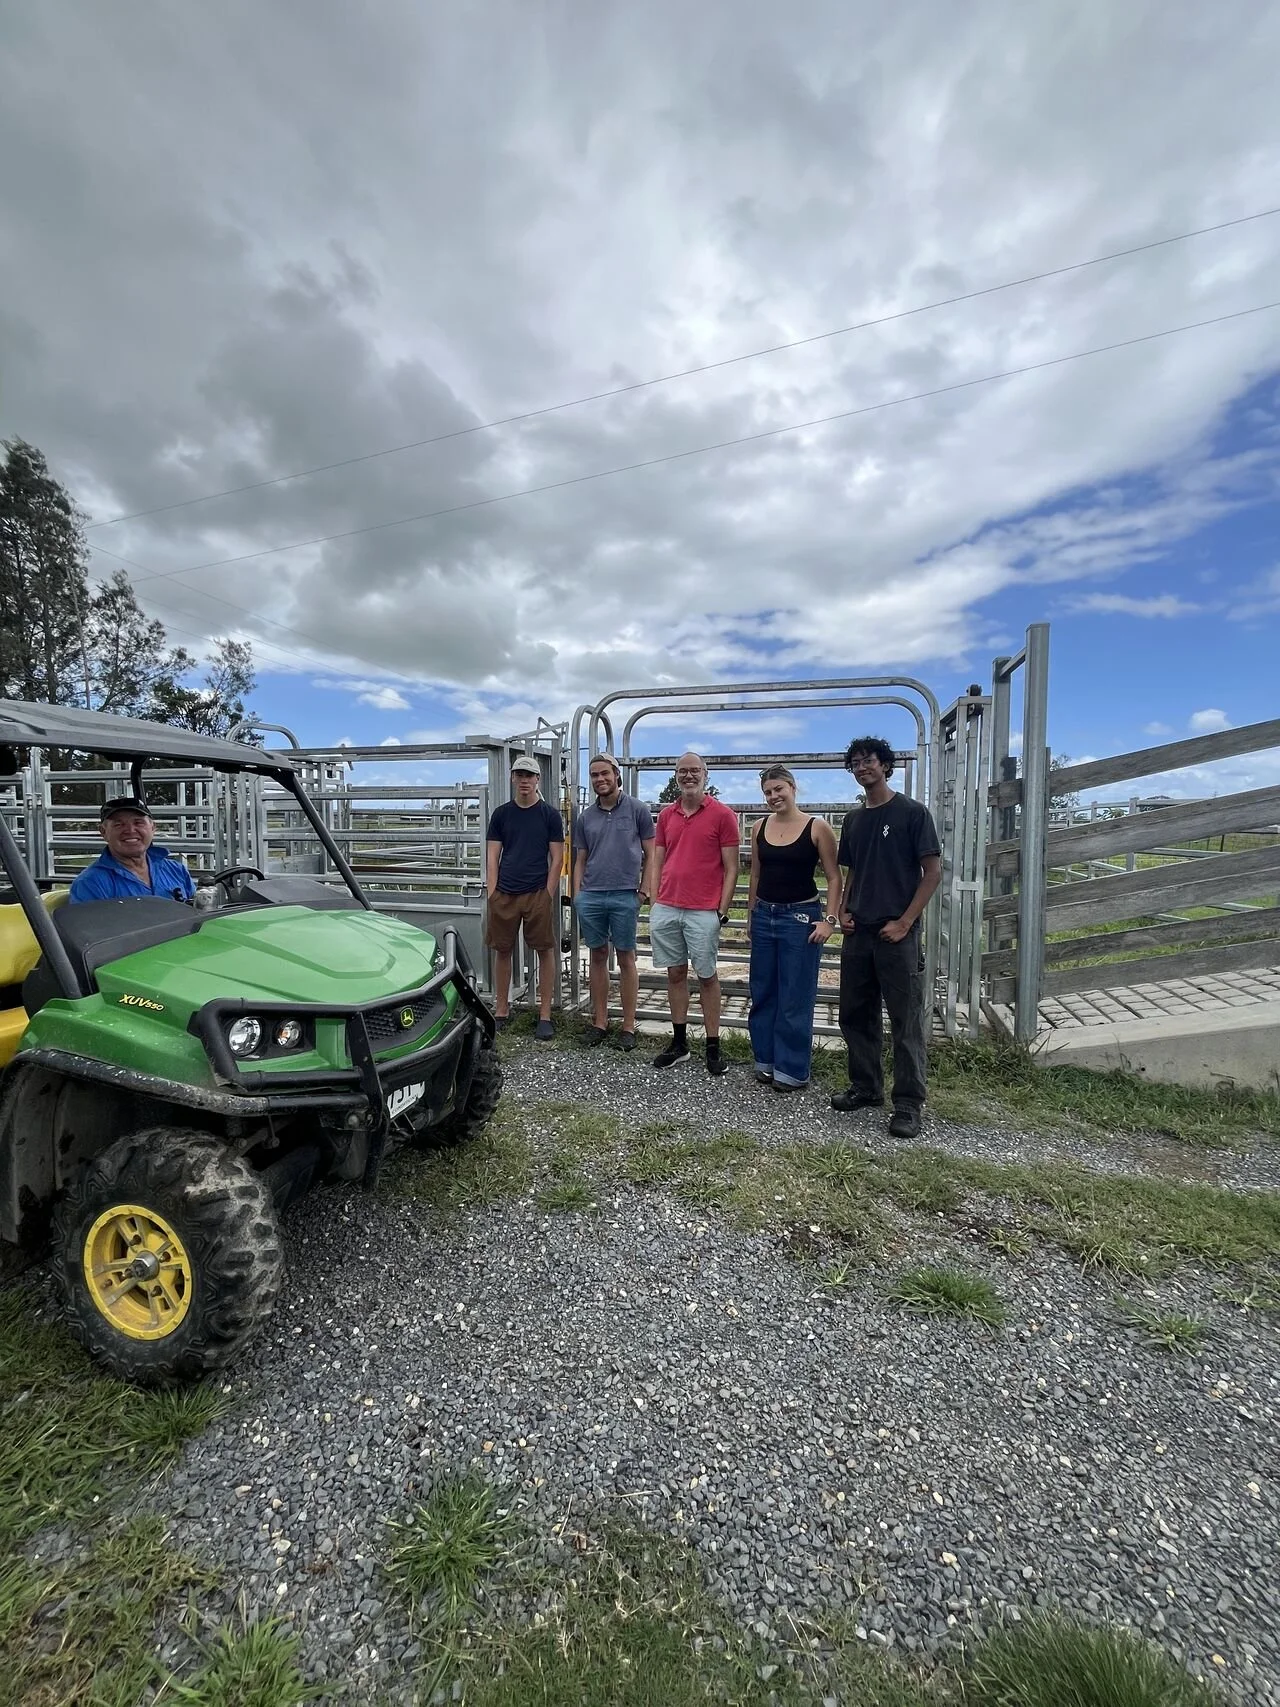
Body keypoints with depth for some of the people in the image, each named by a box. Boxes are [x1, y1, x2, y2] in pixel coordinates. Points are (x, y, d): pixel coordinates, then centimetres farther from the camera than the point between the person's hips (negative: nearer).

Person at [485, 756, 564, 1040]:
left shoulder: (550, 815, 3)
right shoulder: (501, 813, 9)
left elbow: (556, 859, 1)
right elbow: (492, 857, 7)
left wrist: (548, 896, -7)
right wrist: (492, 894, -2)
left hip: (538, 894, -2)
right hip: (504, 894, 2)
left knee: (545, 952, 2)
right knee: (502, 951, 8)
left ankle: (545, 1016, 11)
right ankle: (501, 1012, 21)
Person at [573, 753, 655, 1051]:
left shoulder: (637, 810, 1)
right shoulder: (586, 817, 12)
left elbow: (649, 855, 2)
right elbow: (581, 860, 16)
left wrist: (643, 891, -4)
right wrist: (577, 895, 8)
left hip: (624, 896, -3)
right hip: (590, 896, 4)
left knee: (626, 959, 4)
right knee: (598, 957, 10)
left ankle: (629, 1025, 14)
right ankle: (599, 1022, 21)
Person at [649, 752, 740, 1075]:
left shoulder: (722, 815, -2)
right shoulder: (666, 815, 10)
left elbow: (731, 868, -3)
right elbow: (657, 864, 14)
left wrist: (722, 911, -8)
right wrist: (655, 905, 7)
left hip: (703, 912, -4)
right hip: (666, 909, 4)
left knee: (707, 977, 5)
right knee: (675, 974, 12)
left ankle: (713, 1047, 16)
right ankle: (679, 1042, 24)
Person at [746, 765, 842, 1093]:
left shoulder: (817, 827, -7)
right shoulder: (759, 828, 5)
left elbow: (834, 878, -5)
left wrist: (829, 919, -13)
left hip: (801, 917, -5)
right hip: (764, 916, 5)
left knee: (795, 998, 2)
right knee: (762, 993, 12)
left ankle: (792, 1070, 15)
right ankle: (767, 1061, 27)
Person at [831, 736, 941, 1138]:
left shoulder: (912, 812, -4)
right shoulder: (853, 819, 13)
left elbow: (933, 871, -7)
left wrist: (904, 922, -13)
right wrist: (842, 911, 5)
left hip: (896, 935, -6)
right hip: (857, 934, 6)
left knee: (906, 1022, 2)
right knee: (855, 1014, 13)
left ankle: (908, 1104, 13)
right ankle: (866, 1087, 29)